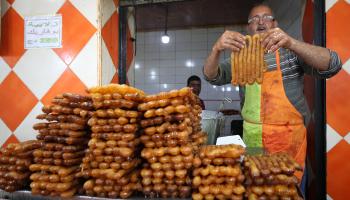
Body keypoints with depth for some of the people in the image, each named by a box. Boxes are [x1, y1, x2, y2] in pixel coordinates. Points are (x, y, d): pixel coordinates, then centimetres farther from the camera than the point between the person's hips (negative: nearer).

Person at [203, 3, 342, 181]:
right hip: (252, 138, 2)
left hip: (289, 138, -1)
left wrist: (291, 43, -28)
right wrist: (217, 49, -26)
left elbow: (331, 66, -12)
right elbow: (212, 76, -4)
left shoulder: (292, 51, 1)